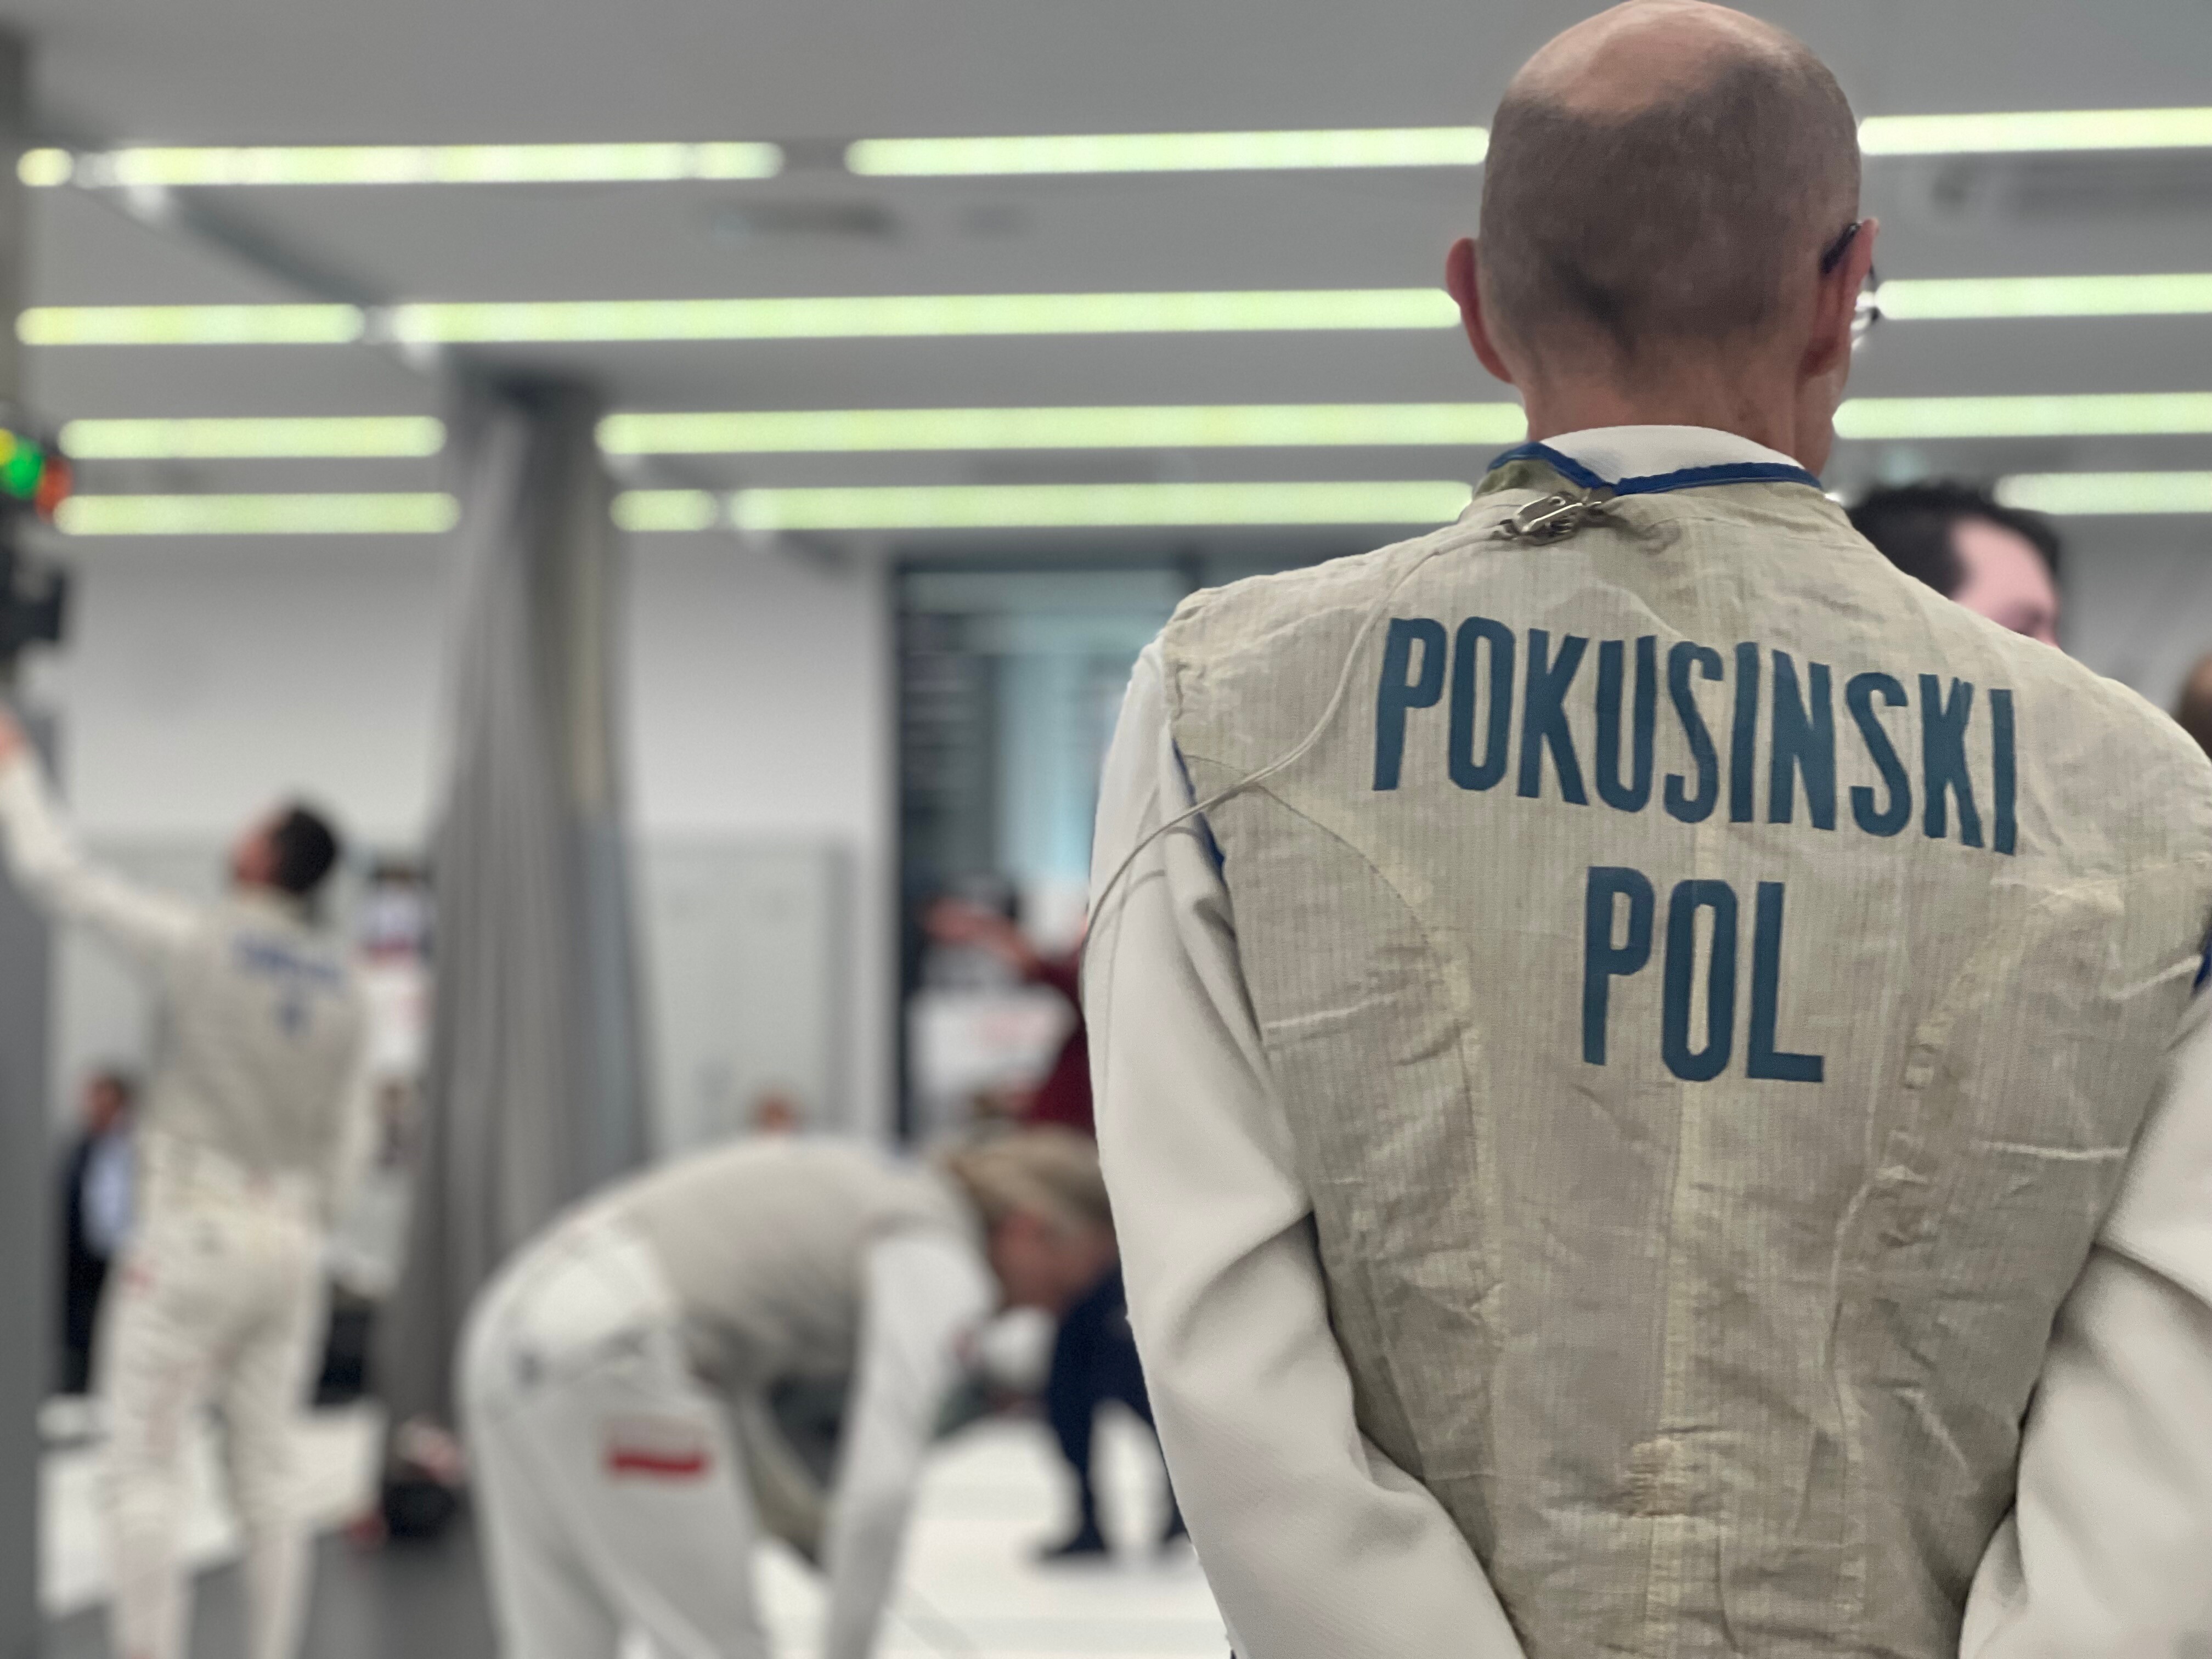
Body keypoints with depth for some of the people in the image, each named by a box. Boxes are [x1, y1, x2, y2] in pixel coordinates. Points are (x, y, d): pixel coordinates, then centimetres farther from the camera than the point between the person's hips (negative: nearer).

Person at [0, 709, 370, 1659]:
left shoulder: (197, 941, -12)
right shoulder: (340, 988, 8)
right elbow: (344, 1142, 10)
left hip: (189, 1237, -6)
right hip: (288, 1243, 6)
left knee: (143, 1470, -3)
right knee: (266, 1474, 8)